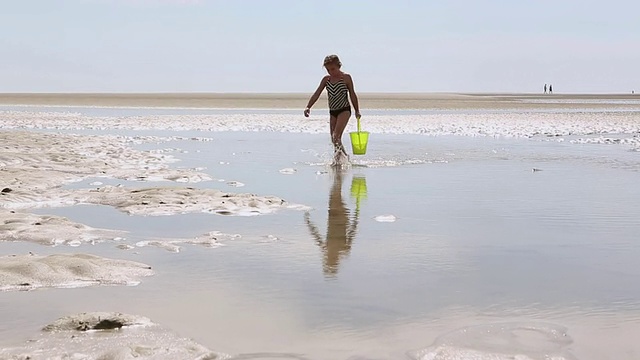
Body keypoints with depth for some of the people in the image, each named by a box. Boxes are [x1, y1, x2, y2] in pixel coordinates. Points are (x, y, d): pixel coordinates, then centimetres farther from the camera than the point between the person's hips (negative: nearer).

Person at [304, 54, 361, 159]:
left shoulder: (346, 78, -3)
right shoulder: (326, 79, 6)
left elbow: (352, 95, 2)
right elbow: (316, 94, 3)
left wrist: (357, 111, 3)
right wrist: (308, 107, -9)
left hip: (344, 110, -5)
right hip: (332, 112, 5)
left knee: (336, 136, -22)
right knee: (334, 140, 6)